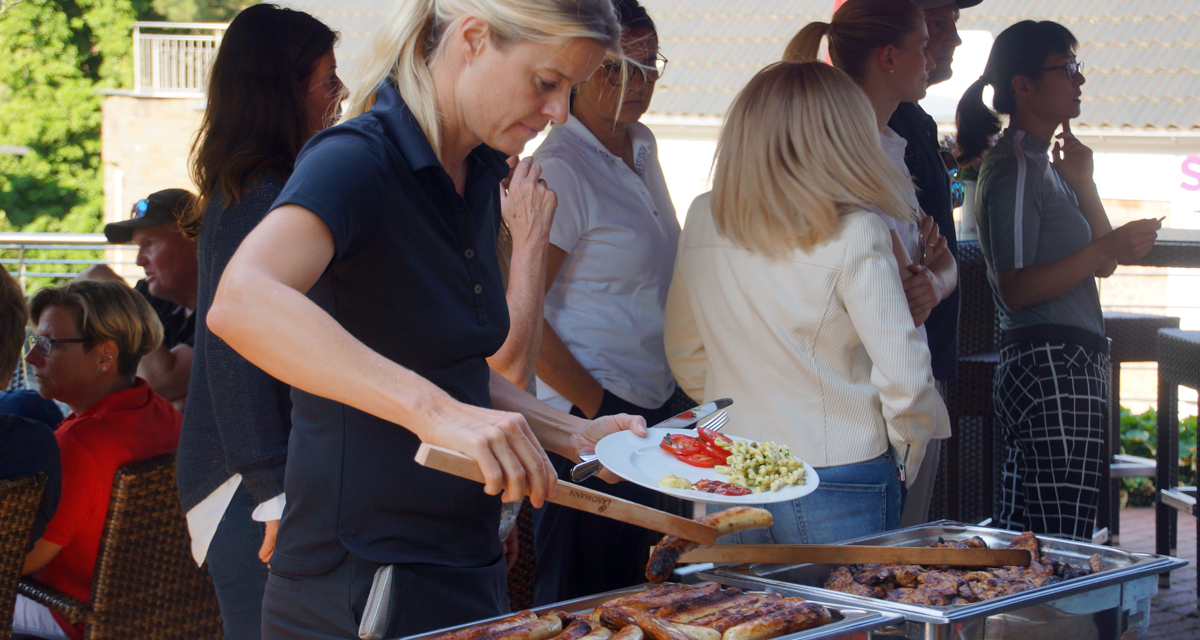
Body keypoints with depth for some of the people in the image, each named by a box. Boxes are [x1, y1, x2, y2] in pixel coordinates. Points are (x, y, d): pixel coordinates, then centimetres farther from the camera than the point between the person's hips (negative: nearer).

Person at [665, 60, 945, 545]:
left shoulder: (702, 220, 1)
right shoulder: (854, 233, -14)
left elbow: (685, 356, 12)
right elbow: (903, 379, -15)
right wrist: (911, 442, 5)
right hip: (841, 482, -5)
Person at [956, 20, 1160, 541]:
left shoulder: (1041, 165, 21)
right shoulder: (1015, 167, -10)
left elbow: (1101, 267, 22)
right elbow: (1015, 289, -17)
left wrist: (1083, 184, 12)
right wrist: (1106, 248, -21)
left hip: (1068, 366, 10)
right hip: (1052, 367, -10)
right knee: (1064, 551, -12)